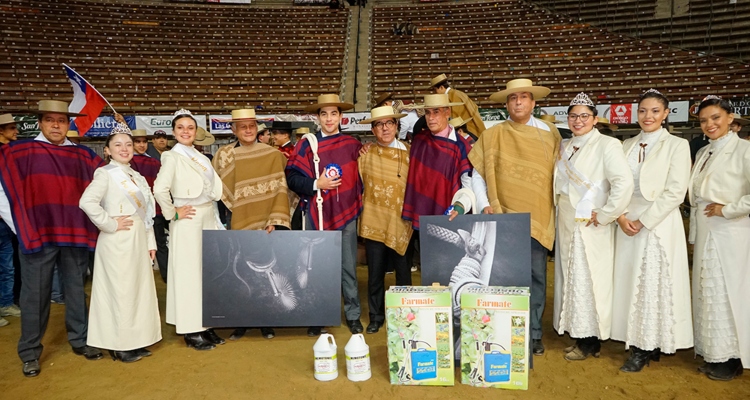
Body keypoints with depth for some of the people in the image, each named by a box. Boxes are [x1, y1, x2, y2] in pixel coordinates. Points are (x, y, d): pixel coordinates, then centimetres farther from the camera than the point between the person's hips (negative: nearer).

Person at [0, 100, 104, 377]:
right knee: (35, 295, 7)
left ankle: (80, 340, 27)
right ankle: (30, 352, 21)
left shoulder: (84, 156, 5)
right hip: (37, 234, -2)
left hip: (75, 234, 2)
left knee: (76, 290, 12)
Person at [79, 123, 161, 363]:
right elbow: (87, 202, -24)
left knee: (139, 289, 11)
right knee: (121, 290, -1)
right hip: (117, 242, -7)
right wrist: (109, 224, -17)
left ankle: (134, 341, 22)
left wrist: (150, 242, 12)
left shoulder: (136, 176, 15)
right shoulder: (106, 173, -7)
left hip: (138, 241, 7)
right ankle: (121, 346, 11)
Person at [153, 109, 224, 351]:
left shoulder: (201, 158, 13)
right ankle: (191, 331, 9)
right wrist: (173, 213, -13)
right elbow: (159, 189, -21)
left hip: (209, 219, 7)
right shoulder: (173, 157, -8)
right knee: (189, 273, -1)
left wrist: (214, 218, 6)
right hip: (189, 222, -7)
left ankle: (204, 325, 22)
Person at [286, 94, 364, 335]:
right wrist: (316, 184, -16)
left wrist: (358, 202, 6)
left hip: (346, 214, 1)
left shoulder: (352, 144, 5)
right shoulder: (307, 145, -2)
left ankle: (353, 315, 22)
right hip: (318, 215, -1)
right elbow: (292, 179, -4)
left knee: (349, 267, 8)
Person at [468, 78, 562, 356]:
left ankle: (533, 333, 17)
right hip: (503, 217, 0)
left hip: (539, 217, 1)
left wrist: (560, 205, 3)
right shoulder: (492, 136, 4)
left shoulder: (549, 133, 6)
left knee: (536, 276, 4)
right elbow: (477, 174, 7)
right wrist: (484, 205, -2)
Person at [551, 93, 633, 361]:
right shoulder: (564, 147, 12)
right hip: (567, 226, 7)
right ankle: (580, 337, 24)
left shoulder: (606, 145, -10)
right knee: (571, 279, 11)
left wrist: (604, 216, -17)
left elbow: (624, 182, -21)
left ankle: (590, 343, 15)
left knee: (588, 280, 1)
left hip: (590, 228, -7)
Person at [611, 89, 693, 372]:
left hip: (659, 224, -4)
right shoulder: (627, 146, 12)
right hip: (627, 224, 5)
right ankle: (637, 342, 17)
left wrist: (644, 221, -14)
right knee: (628, 281, 6)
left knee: (653, 284, -2)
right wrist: (621, 216, -7)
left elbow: (675, 191, -9)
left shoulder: (677, 145, -2)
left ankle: (647, 347, 9)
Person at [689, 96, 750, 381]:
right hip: (705, 236, 7)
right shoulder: (704, 153, 12)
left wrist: (726, 209, -15)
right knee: (707, 294, 11)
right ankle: (714, 354, 23)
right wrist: (695, 234, 11)